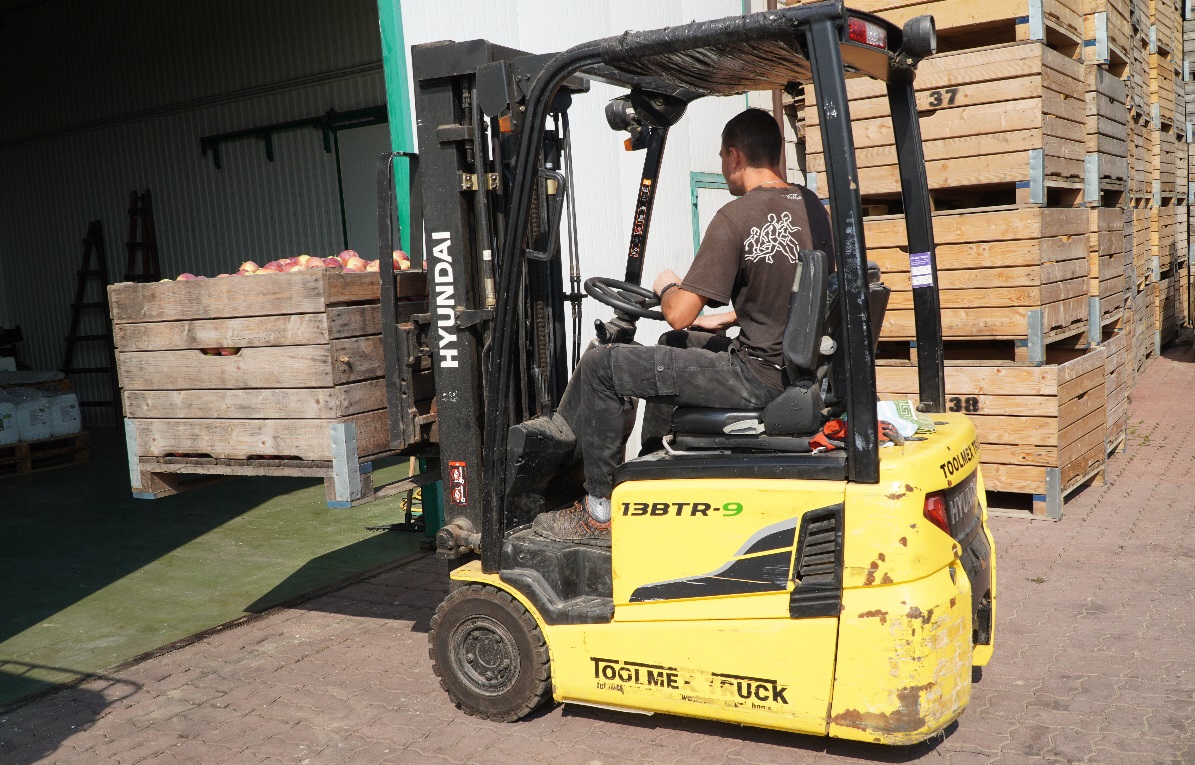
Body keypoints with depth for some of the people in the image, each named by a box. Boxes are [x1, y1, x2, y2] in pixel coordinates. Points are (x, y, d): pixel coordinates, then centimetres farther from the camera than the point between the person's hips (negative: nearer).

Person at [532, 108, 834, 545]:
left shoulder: (735, 218, -18)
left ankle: (599, 512, 7)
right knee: (675, 344, 32)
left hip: (756, 377, -9)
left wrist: (668, 288, 5)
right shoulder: (813, 207, 7)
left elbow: (678, 314, -18)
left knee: (600, 366, -2)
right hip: (797, 366, 9)